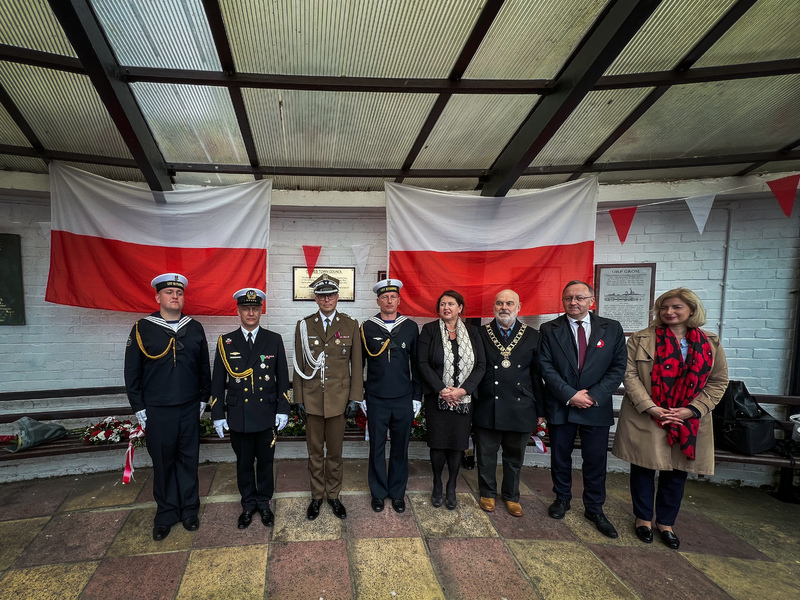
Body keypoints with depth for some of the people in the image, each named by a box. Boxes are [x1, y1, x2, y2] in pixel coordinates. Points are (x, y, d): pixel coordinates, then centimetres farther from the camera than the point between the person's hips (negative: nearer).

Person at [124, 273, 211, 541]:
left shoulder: (195, 328, 3)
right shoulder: (142, 329, -3)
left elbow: (204, 368, 8)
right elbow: (132, 372, 0)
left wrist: (202, 399, 7)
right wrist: (139, 408, -2)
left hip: (190, 409, 2)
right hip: (156, 411, -1)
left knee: (188, 460, 11)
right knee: (163, 463, 11)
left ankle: (189, 509, 28)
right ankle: (166, 513, 29)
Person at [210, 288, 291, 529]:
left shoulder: (274, 340, -1)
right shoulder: (226, 342, 0)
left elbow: (282, 378, 1)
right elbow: (218, 382, 2)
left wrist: (283, 410, -2)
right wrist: (218, 415, 0)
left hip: (267, 414, 0)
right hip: (238, 415, 0)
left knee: (265, 461, 13)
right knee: (244, 463, 14)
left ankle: (264, 502, 33)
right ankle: (248, 504, 35)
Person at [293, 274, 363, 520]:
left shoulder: (350, 325, -1)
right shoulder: (304, 325, 1)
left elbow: (356, 364, 1)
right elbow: (299, 365, 3)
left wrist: (355, 397, -2)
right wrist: (299, 398, 1)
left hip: (338, 399, 0)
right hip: (312, 399, 1)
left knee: (335, 451, 12)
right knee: (315, 451, 14)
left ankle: (334, 495, 31)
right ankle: (317, 495, 32)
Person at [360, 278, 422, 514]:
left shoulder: (410, 327, 1)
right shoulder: (367, 328, -1)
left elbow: (416, 364, 5)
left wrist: (417, 397, 3)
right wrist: (359, 397, 3)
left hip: (404, 399, 1)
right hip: (376, 400, 0)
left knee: (400, 448, 11)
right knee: (377, 447, 10)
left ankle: (397, 493, 30)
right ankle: (378, 492, 29)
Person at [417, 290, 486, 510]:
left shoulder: (472, 332, 4)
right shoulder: (429, 330, -2)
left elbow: (480, 365, 0)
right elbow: (423, 363, -7)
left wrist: (462, 390, -12)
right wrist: (442, 389, -14)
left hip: (463, 398, 2)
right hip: (436, 398, -1)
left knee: (458, 442, 8)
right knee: (438, 442, 5)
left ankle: (451, 487, 28)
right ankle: (437, 485, 28)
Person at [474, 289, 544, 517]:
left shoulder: (532, 336, 4)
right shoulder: (480, 334, -1)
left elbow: (538, 375, 5)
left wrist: (540, 410, 5)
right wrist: (470, 400, -4)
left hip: (520, 410, 2)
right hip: (487, 409, -1)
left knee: (514, 457, 17)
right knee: (486, 456, 13)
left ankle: (511, 496, 38)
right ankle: (487, 493, 35)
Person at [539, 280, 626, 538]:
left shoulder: (612, 328, 1)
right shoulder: (549, 330, -2)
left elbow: (618, 367, -3)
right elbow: (546, 367, -8)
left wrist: (593, 395, -12)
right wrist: (570, 395, -15)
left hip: (597, 407, 1)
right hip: (560, 405, 0)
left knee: (596, 460, 10)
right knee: (560, 457, 14)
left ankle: (594, 509, 29)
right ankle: (562, 498, 35)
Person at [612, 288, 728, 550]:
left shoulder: (710, 344, 4)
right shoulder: (641, 339, -4)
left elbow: (718, 381, 3)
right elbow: (630, 375, -8)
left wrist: (692, 410, -9)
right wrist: (650, 407, -18)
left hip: (688, 424, 2)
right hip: (645, 420, -2)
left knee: (677, 473, 13)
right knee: (643, 469, 9)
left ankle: (665, 522, 32)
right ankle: (643, 518, 29)